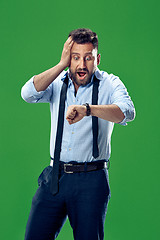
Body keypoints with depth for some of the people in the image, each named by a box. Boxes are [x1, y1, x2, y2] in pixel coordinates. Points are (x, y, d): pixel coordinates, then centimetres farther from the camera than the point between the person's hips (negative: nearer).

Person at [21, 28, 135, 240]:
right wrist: (62, 64, -10)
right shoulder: (57, 83, 8)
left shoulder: (109, 84, -2)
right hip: (55, 177, 3)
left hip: (91, 180, -2)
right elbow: (28, 94, -12)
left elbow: (127, 112, -22)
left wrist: (87, 109, -39)